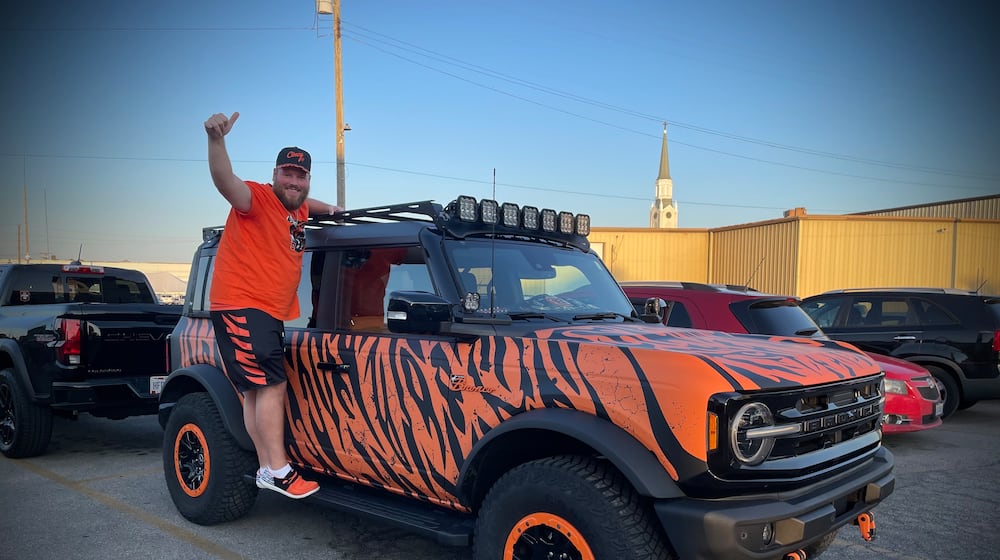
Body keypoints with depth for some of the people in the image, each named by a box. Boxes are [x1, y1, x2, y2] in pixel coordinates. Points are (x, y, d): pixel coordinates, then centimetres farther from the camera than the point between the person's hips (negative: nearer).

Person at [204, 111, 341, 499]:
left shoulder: (296, 210, 14)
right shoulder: (257, 198, -11)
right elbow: (225, 181, -33)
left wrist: (330, 209, 32)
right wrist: (216, 140, -48)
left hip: (270, 313, 9)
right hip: (241, 306, -9)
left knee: (258, 391, 10)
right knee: (272, 384, -15)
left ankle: (266, 469, 16)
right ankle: (278, 470, -12)